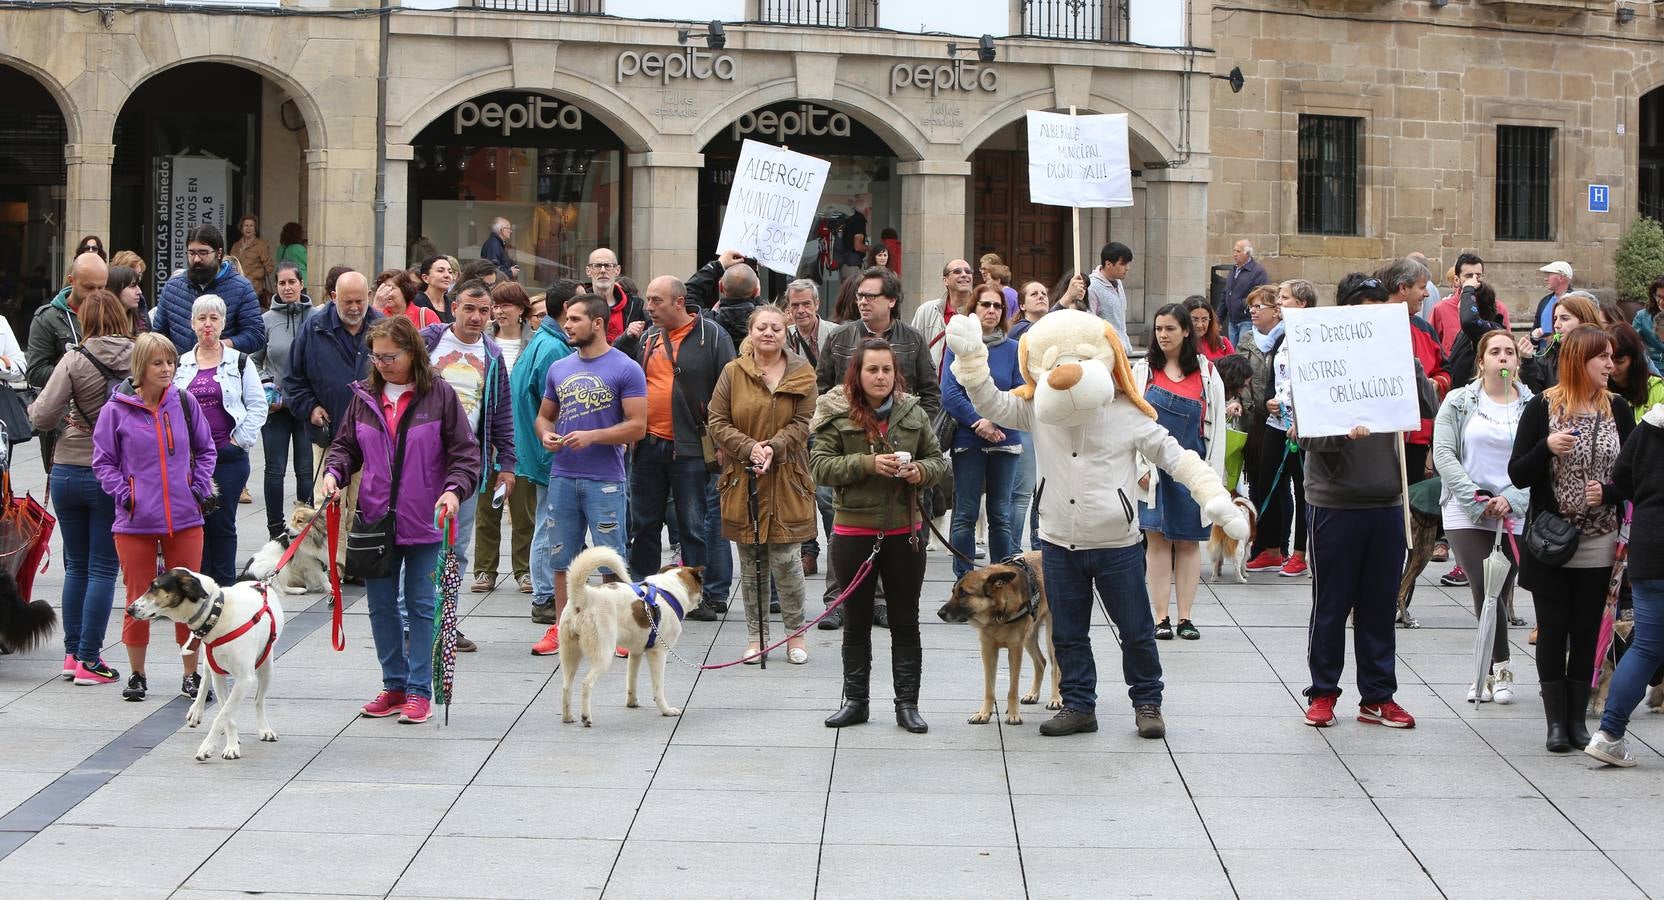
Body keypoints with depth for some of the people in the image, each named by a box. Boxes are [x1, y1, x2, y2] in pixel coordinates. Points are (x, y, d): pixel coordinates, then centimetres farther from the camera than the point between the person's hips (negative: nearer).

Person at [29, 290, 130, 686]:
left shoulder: (74, 362, -9)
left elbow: (42, 417, -12)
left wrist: (50, 412, 10)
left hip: (68, 471, 1)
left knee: (76, 565, 16)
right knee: (103, 568, 5)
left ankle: (72, 652, 21)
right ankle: (88, 661, 3)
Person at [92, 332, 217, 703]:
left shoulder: (184, 403, 2)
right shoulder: (116, 410, -5)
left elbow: (205, 450, 14)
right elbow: (103, 461, 2)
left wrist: (200, 489, 3)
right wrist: (124, 495, -9)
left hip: (185, 519, 2)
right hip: (135, 521, -2)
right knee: (139, 599, 6)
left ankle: (191, 674, 18)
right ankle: (137, 675, 20)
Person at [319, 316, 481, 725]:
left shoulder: (439, 395, -6)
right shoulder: (365, 396, 5)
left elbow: (466, 452, -5)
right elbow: (346, 445, 14)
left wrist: (454, 489, -21)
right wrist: (333, 472, -6)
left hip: (423, 522, -4)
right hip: (375, 518, 4)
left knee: (421, 605, 2)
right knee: (381, 605, 10)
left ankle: (419, 690, 9)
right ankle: (394, 686, 21)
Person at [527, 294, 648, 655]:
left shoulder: (626, 369, -5)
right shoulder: (559, 368, 12)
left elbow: (637, 426, -9)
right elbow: (544, 415, 21)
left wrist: (592, 437, -18)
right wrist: (546, 434, -2)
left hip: (605, 480, -5)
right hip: (562, 477, 5)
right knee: (561, 559, 9)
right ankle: (560, 628, 18)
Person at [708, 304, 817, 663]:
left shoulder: (802, 375, 3)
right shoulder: (732, 373, 2)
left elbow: (803, 423, -2)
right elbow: (717, 423, 1)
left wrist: (774, 447, -18)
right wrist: (748, 447, -15)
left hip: (786, 480, -1)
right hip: (742, 480, 1)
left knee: (786, 560, -3)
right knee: (751, 563, 7)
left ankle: (795, 633, 14)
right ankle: (755, 636, 17)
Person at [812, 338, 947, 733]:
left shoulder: (912, 412, 2)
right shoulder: (837, 415, -5)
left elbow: (938, 459, 10)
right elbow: (819, 466, -12)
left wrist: (921, 471, -12)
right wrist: (867, 464, -23)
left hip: (904, 531, 2)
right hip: (853, 532, -2)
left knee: (906, 622, 7)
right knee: (856, 622, 10)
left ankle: (907, 704, 14)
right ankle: (855, 701, 20)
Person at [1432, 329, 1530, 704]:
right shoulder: (1459, 402, 4)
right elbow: (1443, 453, -2)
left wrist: (1511, 499, -15)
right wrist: (1476, 499, -11)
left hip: (1515, 515, 1)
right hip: (1465, 512, -1)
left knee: (1500, 593, 0)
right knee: (1485, 590, -11)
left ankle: (1492, 673, 13)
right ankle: (1501, 668, 4)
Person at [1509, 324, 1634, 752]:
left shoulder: (1617, 409, 3)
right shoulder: (1542, 408, -5)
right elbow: (1517, 475, -5)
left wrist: (1608, 492, -15)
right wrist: (1547, 448, -22)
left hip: (1598, 544, 2)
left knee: (1587, 630, 5)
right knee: (1553, 630, 2)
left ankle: (1577, 718, 14)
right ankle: (1556, 721, 8)